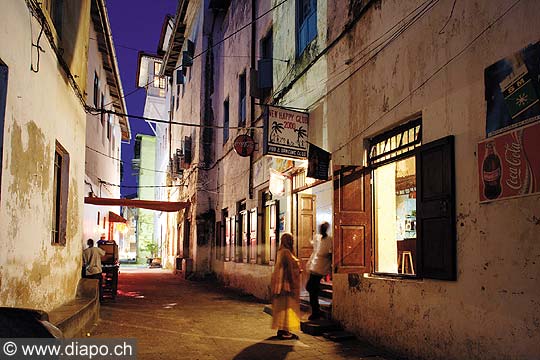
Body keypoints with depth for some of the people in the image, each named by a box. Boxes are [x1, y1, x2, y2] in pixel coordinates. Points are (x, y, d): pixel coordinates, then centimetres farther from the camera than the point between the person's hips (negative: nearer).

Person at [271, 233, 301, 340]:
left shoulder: (282, 251, 14)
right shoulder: (286, 252, -17)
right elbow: (289, 269, -20)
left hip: (282, 282, 10)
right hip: (286, 283, -10)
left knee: (282, 306, 13)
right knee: (286, 306, -6)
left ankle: (282, 329, 19)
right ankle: (284, 331, -3)